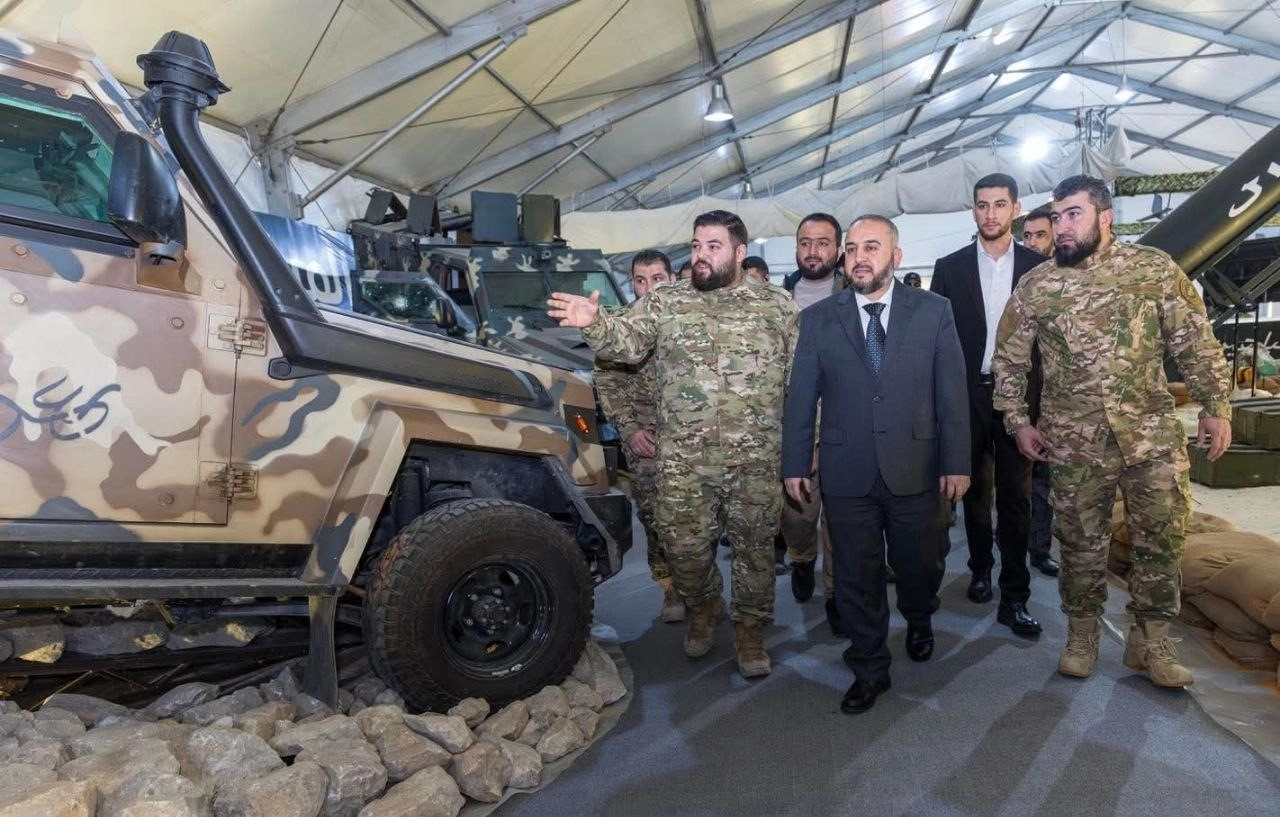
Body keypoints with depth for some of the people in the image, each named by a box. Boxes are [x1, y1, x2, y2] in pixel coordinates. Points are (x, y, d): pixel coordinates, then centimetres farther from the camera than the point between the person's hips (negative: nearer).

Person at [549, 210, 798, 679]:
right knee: (684, 547, 10)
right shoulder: (664, 303, 4)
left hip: (757, 460, 0)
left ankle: (750, 629, 34)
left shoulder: (776, 305, 3)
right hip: (683, 461, 1)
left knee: (754, 548, 11)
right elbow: (627, 342, -7)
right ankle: (703, 610, 40)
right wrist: (594, 323, -28)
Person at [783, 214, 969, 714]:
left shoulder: (934, 312, 1)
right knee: (856, 575, 9)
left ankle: (918, 621, 51)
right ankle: (869, 670, 28)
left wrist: (957, 462, -2)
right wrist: (794, 463, 1)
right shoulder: (817, 319, 2)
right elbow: (800, 397, 2)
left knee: (920, 564, 17)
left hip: (915, 468, 0)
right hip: (846, 473, 0)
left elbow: (952, 392, 0)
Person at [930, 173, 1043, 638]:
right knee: (975, 489, 13)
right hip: (967, 395, 1)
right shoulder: (949, 268, 3)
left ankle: (1014, 597, 9)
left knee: (1015, 495, 2)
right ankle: (980, 568, 32)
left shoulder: (1038, 267, 3)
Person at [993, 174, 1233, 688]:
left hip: (1152, 435, 1)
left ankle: (1150, 640, 25)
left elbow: (1196, 343, 2)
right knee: (1080, 543, 9)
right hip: (1074, 442, 0)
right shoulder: (1035, 287, -1)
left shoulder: (1154, 269, -1)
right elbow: (1009, 360, 6)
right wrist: (1018, 422, 3)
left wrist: (1216, 407, -1)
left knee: (1162, 538, 7)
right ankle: (1082, 635, 26)